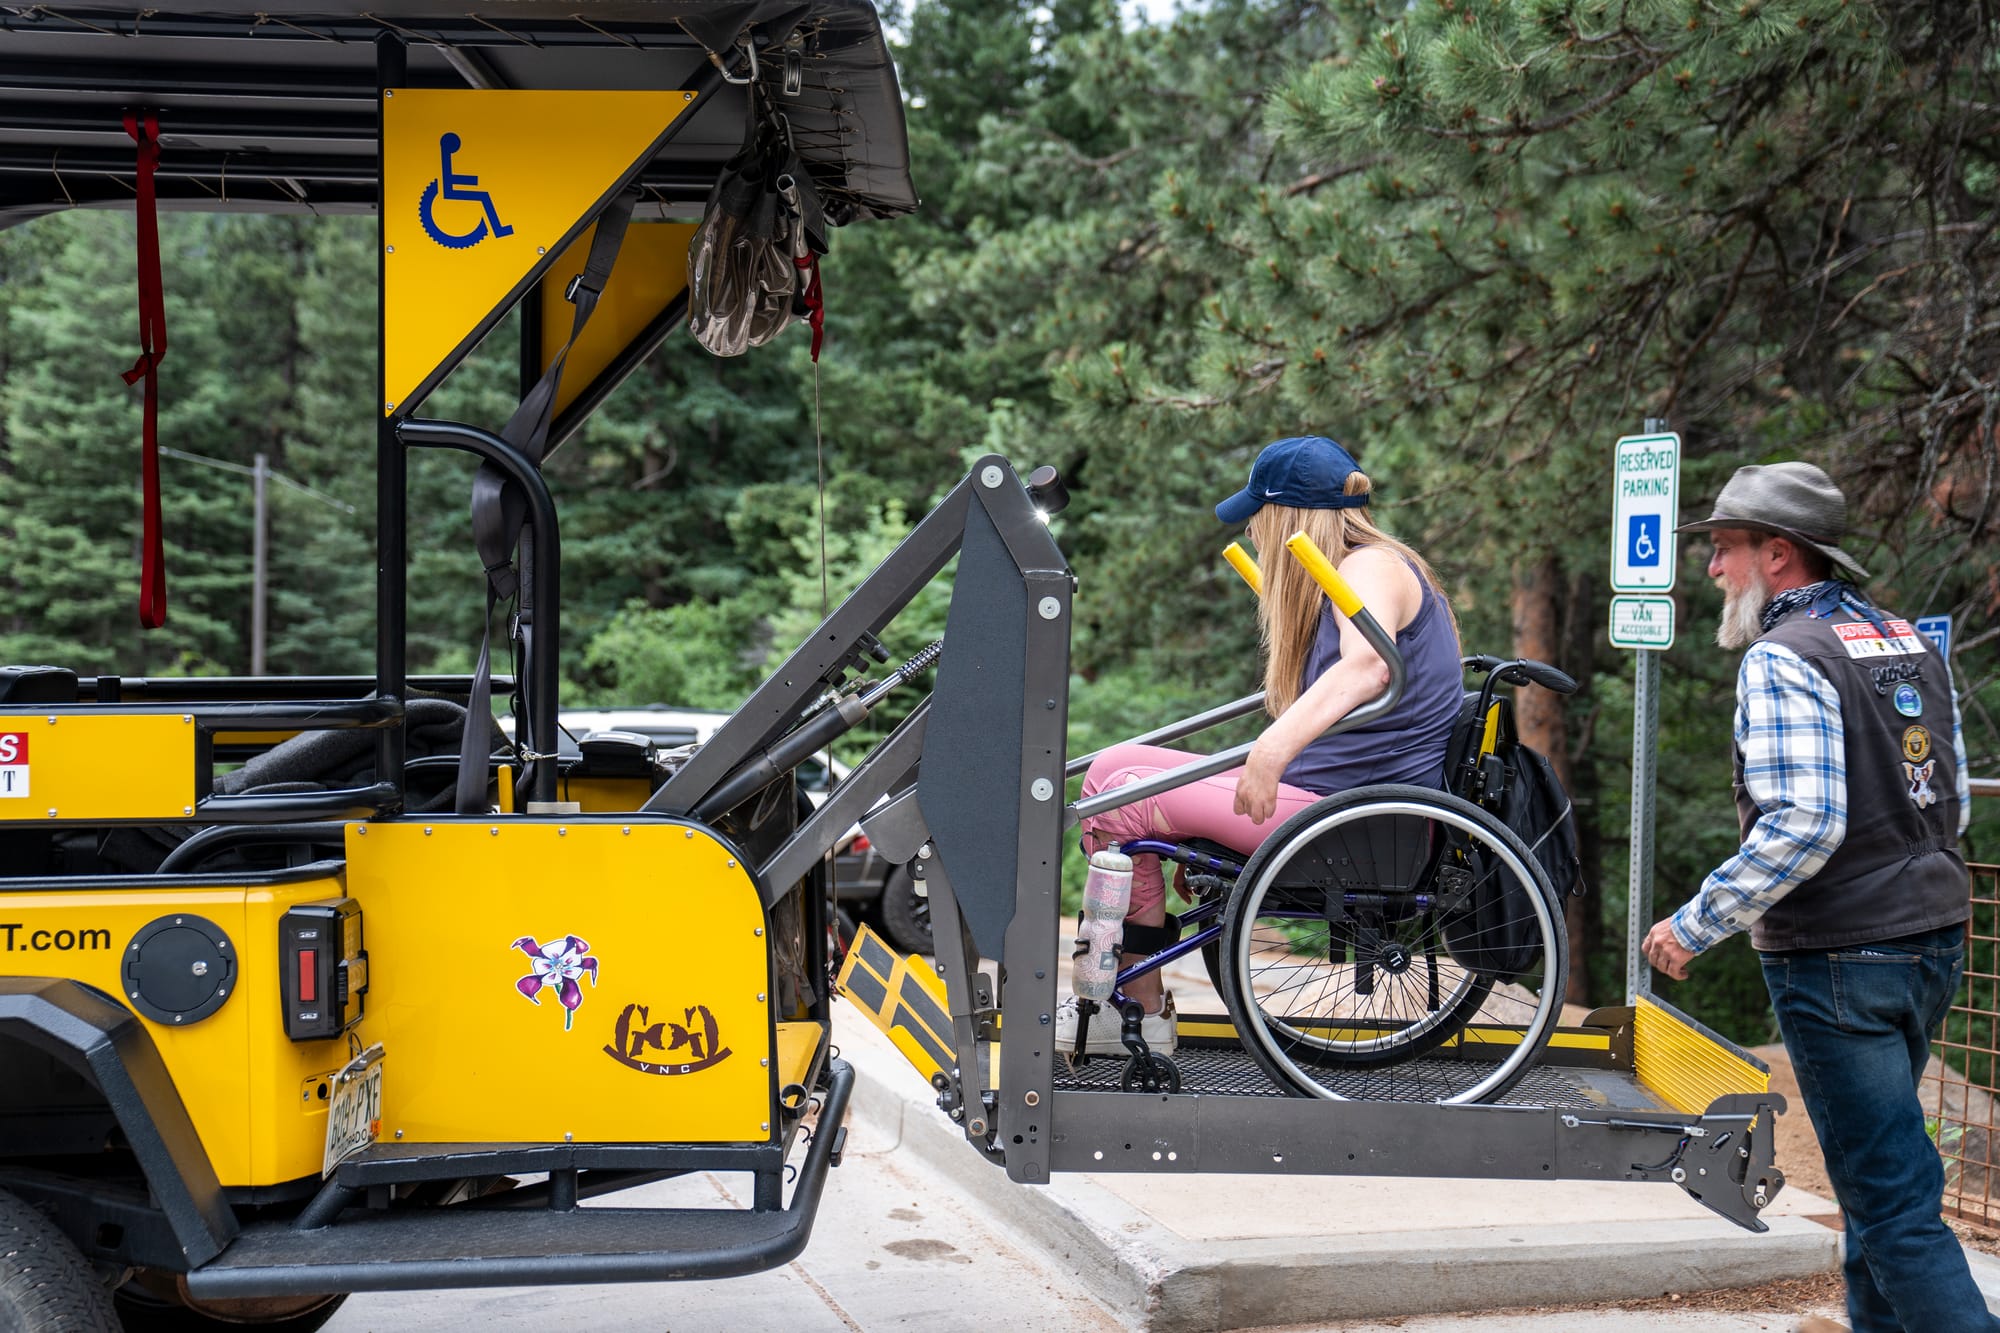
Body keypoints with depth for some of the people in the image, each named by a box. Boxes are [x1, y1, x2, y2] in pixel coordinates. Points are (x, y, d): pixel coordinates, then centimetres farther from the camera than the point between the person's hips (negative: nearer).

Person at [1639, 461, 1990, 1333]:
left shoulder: (1785, 658, -15)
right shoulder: (1909, 643, 12)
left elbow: (1801, 825, -24)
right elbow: (1953, 803, 17)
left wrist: (1695, 926, -17)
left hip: (1838, 961, -9)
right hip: (1932, 941, 9)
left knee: (1892, 1195, -6)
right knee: (1875, 1172, 19)